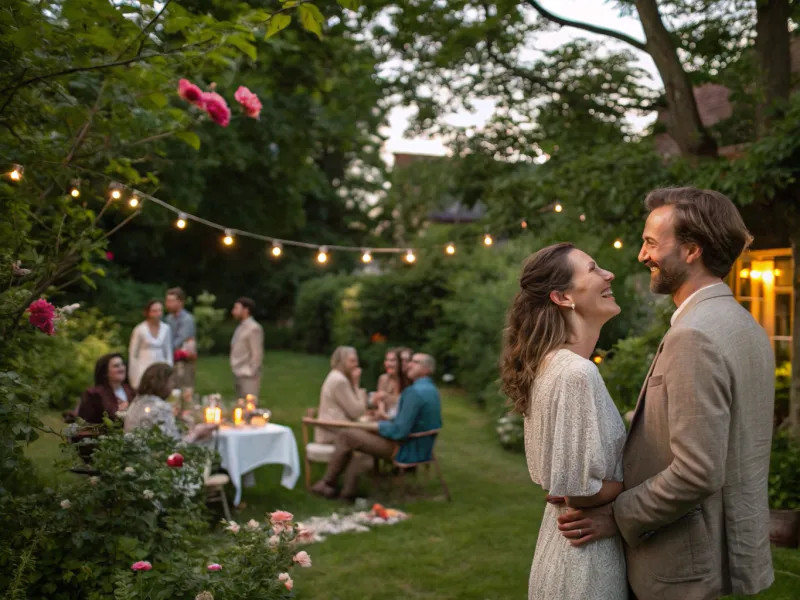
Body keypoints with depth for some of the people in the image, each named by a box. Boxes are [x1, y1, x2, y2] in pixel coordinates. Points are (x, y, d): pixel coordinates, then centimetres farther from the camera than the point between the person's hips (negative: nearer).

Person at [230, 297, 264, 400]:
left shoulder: (253, 328, -11)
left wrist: (250, 373, -17)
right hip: (239, 376, 9)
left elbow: (257, 354, -15)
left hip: (248, 377, -9)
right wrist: (236, 372, 12)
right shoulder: (240, 327, 16)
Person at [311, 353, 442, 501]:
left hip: (406, 451, -10)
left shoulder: (414, 392, -22)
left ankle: (327, 483, 14)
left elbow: (399, 431, -26)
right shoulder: (433, 390, 9)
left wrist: (369, 426, -11)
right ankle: (348, 489, 11)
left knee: (345, 436, -4)